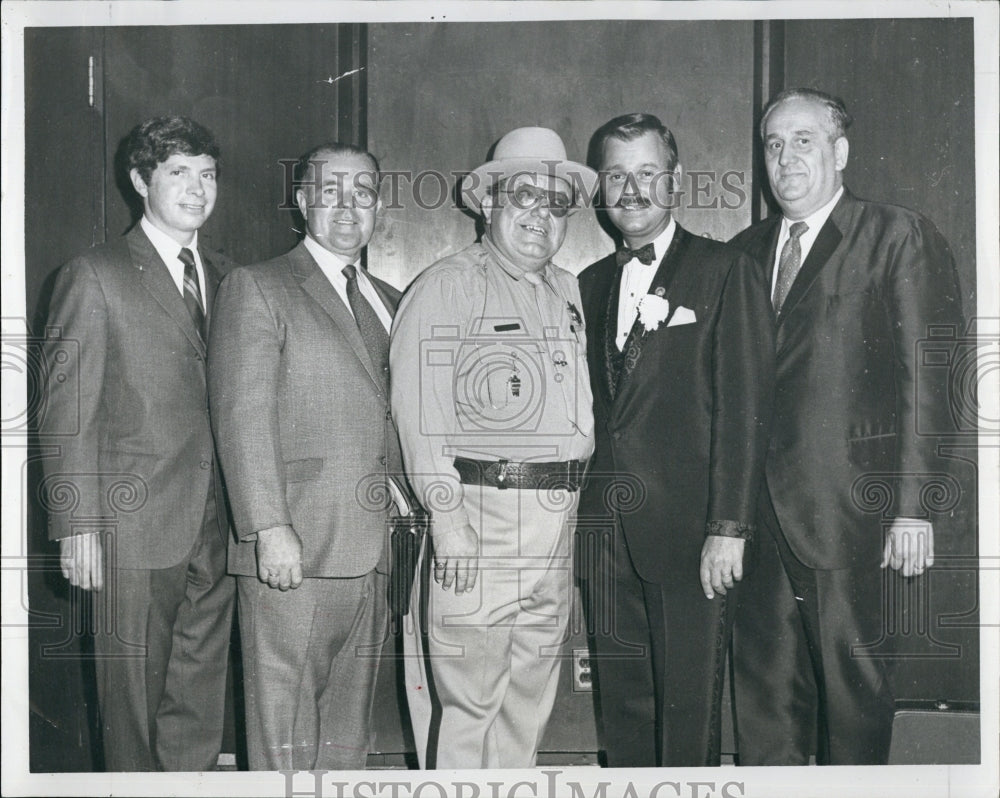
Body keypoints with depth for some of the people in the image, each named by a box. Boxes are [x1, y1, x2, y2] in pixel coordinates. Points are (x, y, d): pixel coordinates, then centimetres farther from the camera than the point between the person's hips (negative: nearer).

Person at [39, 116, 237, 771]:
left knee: (203, 702, 11)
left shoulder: (227, 276, 14)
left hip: (215, 529, 5)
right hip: (135, 527, -4)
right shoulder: (96, 276, -2)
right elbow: (67, 411, -5)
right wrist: (78, 525, -11)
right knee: (135, 698, 6)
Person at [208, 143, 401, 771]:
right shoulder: (256, 289, -1)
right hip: (294, 554, -6)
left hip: (372, 557, 6)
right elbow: (242, 417, -9)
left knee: (349, 736, 13)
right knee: (286, 736, -1)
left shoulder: (390, 301, 19)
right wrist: (269, 528, -18)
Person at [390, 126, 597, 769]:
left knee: (530, 703, 14)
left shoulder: (569, 293, 18)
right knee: (468, 704, -3)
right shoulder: (444, 288, -2)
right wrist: (448, 523, -16)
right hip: (479, 511, -6)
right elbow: (421, 412, -10)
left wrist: (573, 491, 9)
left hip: (556, 523, 7)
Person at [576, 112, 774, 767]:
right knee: (623, 705, 12)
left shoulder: (726, 271, -2)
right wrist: (582, 511, 5)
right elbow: (593, 409, 15)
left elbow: (745, 406, -8)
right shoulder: (592, 283, 16)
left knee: (689, 714, 1)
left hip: (690, 534, -5)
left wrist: (729, 526, -14)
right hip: (607, 536, 5)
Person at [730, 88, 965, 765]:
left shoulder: (901, 238, -2)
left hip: (845, 507, -5)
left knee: (850, 673, 5)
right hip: (756, 510, 5)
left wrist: (914, 504, -12)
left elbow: (927, 379, -7)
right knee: (763, 673, 10)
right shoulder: (746, 251, 15)